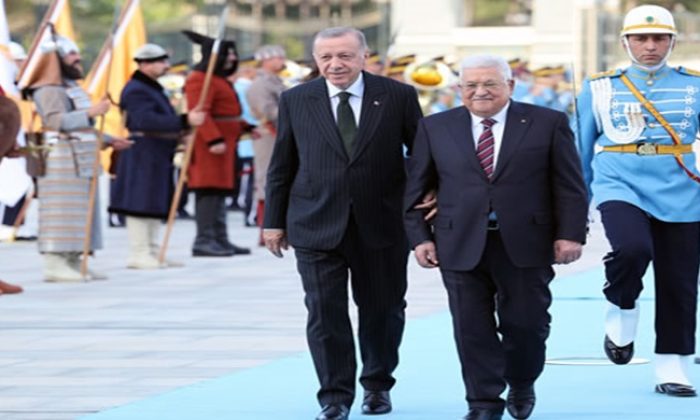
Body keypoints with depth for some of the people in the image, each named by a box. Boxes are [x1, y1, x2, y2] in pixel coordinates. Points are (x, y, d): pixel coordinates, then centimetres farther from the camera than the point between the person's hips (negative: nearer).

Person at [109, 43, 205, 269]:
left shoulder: (153, 88, 18)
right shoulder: (136, 91, -15)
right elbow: (147, 120, -29)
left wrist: (178, 132, 11)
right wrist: (184, 121, -34)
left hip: (158, 157, 10)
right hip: (142, 156, -10)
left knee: (155, 206, 13)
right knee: (141, 203, -7)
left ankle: (151, 252, 19)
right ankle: (139, 254, -4)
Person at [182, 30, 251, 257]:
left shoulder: (220, 79, 22)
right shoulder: (200, 80, -14)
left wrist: (246, 128, 18)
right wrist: (213, 140, -30)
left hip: (224, 142, 11)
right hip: (208, 146, -11)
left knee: (220, 191, 12)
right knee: (209, 190, -11)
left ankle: (220, 240, 16)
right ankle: (203, 241, -10)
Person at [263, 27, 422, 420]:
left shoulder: (398, 96, -2)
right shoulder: (296, 100, 2)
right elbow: (282, 166, 7)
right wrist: (274, 220, 6)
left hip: (381, 224, 0)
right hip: (317, 225, 0)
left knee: (382, 310, 11)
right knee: (325, 313, -4)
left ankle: (377, 385, 30)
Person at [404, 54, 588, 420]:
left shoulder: (548, 124, 3)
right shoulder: (435, 128, 8)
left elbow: (570, 185, 2)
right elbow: (416, 188, 9)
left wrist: (570, 235, -6)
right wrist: (419, 237, 0)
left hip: (525, 246, -1)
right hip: (461, 247, 1)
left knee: (525, 323, 3)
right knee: (472, 328, -1)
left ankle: (521, 387, 29)